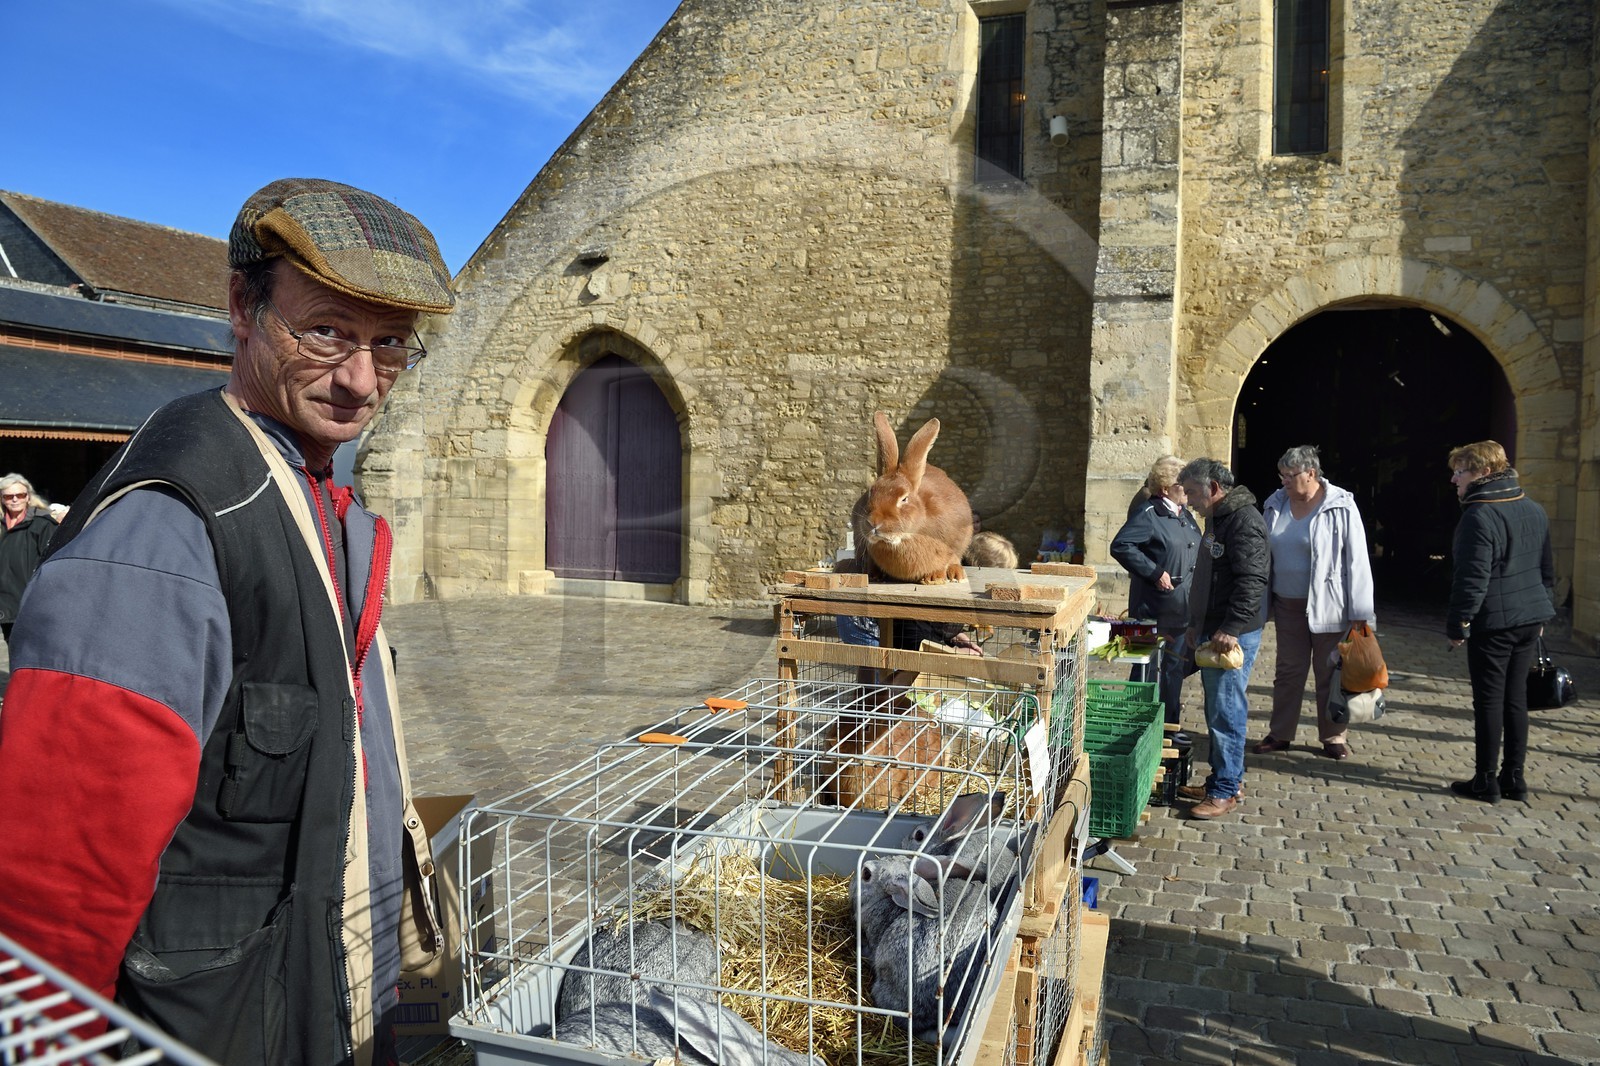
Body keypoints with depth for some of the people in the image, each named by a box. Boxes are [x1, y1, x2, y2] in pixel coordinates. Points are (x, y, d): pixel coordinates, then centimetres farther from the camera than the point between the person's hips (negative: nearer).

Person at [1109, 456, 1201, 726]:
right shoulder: (1148, 515, -15)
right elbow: (1120, 546, -25)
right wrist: (1154, 572, -24)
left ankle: (1171, 724, 30)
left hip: (1181, 609, 9)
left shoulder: (1184, 514, 11)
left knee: (1174, 667, 17)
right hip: (1154, 609, -8)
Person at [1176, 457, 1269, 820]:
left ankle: (1225, 790, 3)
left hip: (1233, 636, -10)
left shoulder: (1244, 521, -16)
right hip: (1213, 631, 10)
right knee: (1217, 710, 15)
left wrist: (1231, 629, -28)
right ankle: (1227, 776, 26)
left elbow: (1252, 580, -24)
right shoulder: (1218, 519, 17)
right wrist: (1197, 625, 26)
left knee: (1225, 712, -5)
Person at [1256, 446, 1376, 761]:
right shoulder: (1276, 505, 2)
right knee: (1288, 670, 11)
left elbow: (1357, 560, -11)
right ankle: (1280, 734, 21)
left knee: (1330, 673, 7)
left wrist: (1360, 613, -13)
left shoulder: (1341, 507, -11)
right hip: (1288, 605, 4)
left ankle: (1334, 737, 21)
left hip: (1328, 605, -4)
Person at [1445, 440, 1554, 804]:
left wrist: (1458, 624, -12)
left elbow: (1472, 578, -19)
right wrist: (1543, 609, 25)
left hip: (1493, 623, -8)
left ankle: (1486, 781, 8)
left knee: (1489, 700, 0)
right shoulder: (1535, 510, 11)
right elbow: (1547, 568, 18)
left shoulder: (1479, 516, -16)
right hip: (1530, 619, 8)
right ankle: (1514, 777, 20)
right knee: (1516, 697, 14)